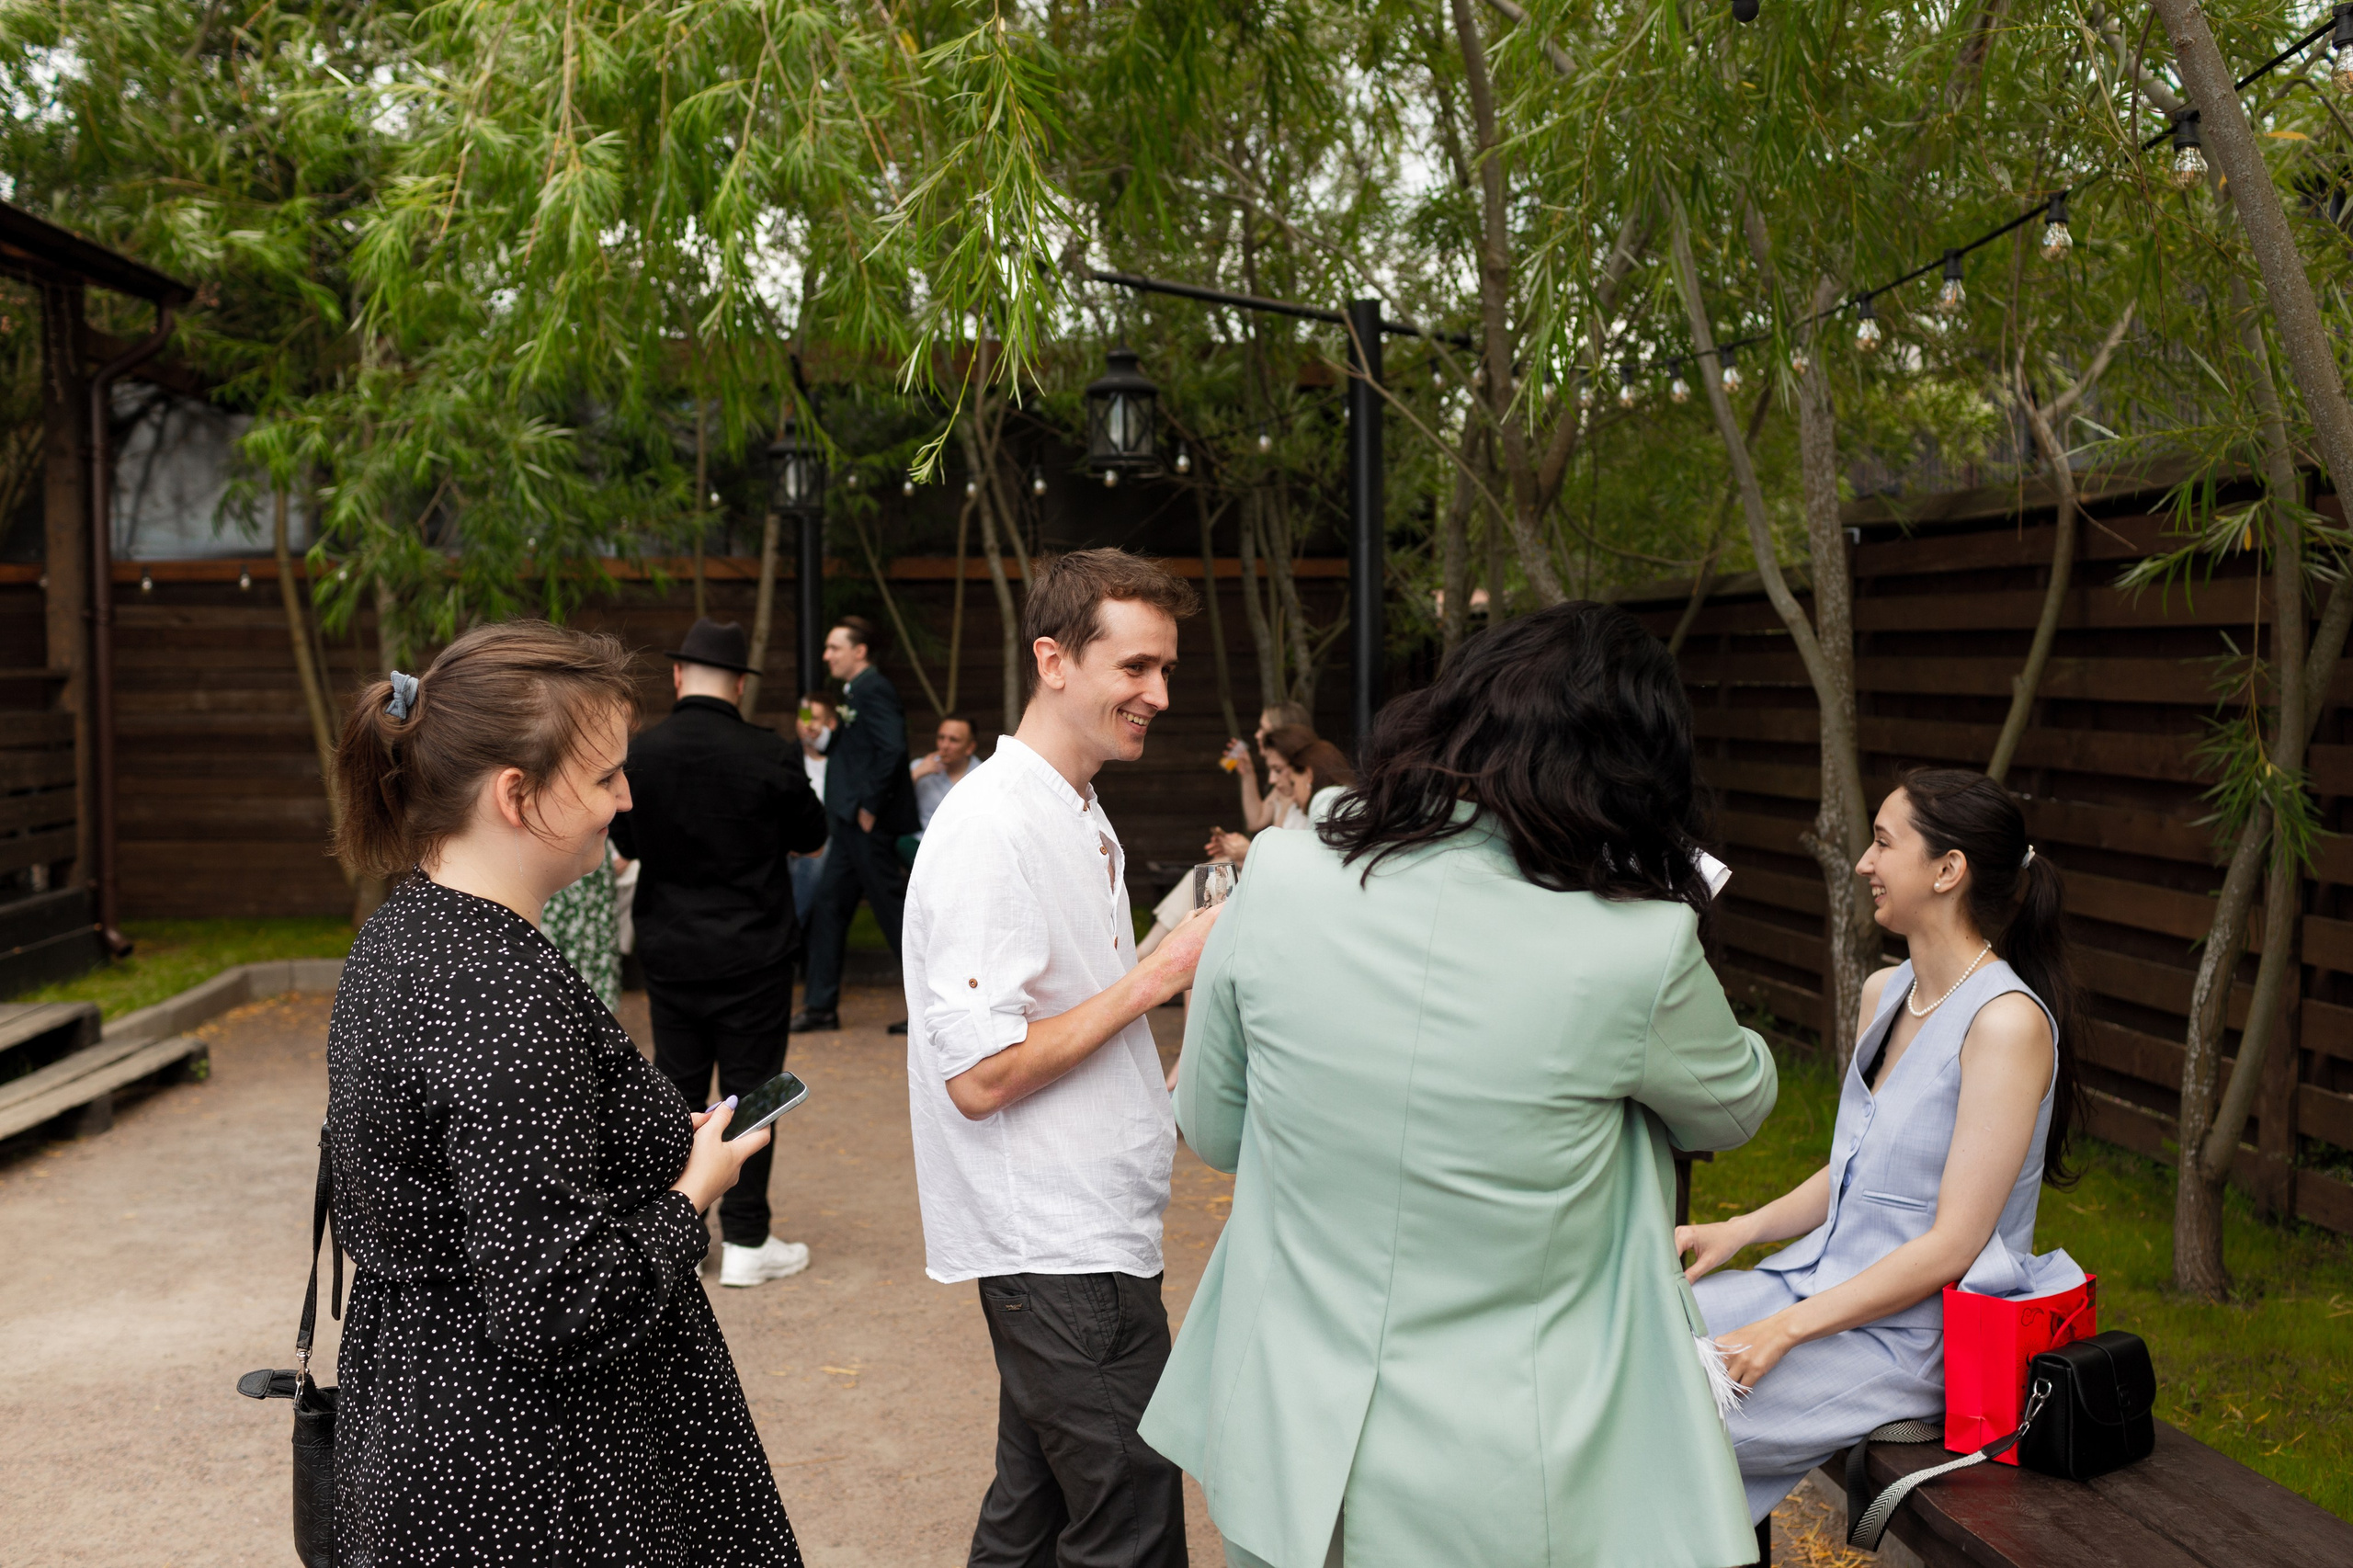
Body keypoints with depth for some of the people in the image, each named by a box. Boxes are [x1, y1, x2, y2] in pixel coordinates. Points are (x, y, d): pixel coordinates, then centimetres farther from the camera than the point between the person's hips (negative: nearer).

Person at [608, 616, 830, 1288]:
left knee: (676, 1086, 14)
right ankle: (746, 1241, 10)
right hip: (753, 952, -3)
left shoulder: (639, 753, -7)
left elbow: (625, 841, 7)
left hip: (669, 950, 3)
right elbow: (811, 834, -1)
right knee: (748, 1089, 5)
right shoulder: (766, 754, -16)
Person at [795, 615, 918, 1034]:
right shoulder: (857, 691, 17)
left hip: (870, 825, -10)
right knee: (827, 907, 12)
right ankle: (821, 1006, 19)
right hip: (854, 824, 10)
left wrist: (870, 807, -21)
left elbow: (893, 749, -24)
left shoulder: (873, 689, -14)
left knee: (893, 909, -4)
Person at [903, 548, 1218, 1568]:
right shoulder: (992, 827, -20)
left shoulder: (1080, 815, 13)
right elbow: (979, 1075, -24)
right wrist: (1161, 973, -20)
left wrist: (1167, 1085, 11)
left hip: (1082, 1231, 10)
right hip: (1062, 1252, -10)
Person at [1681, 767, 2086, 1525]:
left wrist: (1786, 1329, -22)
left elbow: (1951, 1246, -20)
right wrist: (1739, 1229, 1)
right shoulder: (1882, 993, 7)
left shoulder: (2007, 1023, -20)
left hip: (1914, 1335, -8)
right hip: (1823, 1278, 8)